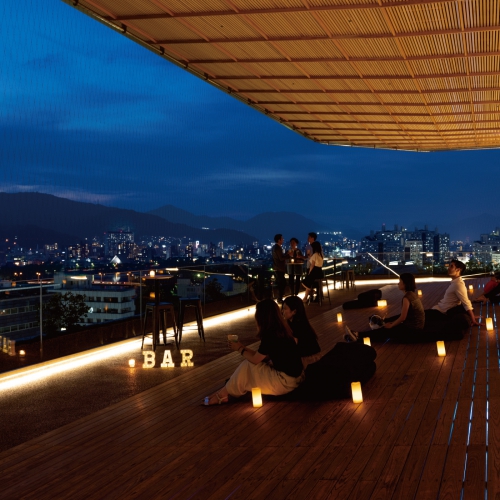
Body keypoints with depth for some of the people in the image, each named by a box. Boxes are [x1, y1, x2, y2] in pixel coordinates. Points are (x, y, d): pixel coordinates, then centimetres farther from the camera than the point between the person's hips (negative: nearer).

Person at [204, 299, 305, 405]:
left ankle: (224, 393, 16)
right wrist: (243, 348, 14)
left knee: (248, 365, 1)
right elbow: (261, 356, 13)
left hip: (285, 382, -8)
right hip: (294, 376, 8)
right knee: (251, 364, 15)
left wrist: (240, 349, 8)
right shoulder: (280, 330, 6)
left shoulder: (270, 335, -20)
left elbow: (255, 359, -7)